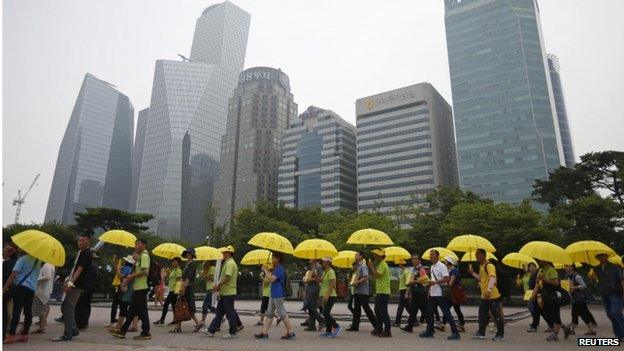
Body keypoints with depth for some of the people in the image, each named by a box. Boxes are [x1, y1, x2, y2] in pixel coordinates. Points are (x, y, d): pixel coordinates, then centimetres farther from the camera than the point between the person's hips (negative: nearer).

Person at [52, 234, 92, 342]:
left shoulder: (86, 253, -13)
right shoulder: (80, 252, 17)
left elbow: (80, 269, -21)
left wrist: (71, 283, -27)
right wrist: (68, 281, 19)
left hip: (78, 286, -10)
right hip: (74, 285, 10)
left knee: (68, 309, -7)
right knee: (65, 308, 14)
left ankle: (67, 335, -1)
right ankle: (73, 329, 23)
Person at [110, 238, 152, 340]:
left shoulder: (144, 256, -13)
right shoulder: (141, 256, 19)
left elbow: (144, 271, -23)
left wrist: (132, 276, -13)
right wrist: (132, 276, 7)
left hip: (141, 288, -10)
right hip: (137, 287, 10)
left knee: (142, 310, -4)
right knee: (132, 310, 14)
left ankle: (146, 333, 3)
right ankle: (122, 331, 21)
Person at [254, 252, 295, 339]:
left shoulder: (279, 268, -15)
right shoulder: (276, 268, 16)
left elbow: (271, 279, -22)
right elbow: (271, 278, 21)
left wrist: (266, 270, -10)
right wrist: (267, 271, 10)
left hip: (278, 295, -11)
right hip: (274, 294, 11)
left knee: (282, 313, -5)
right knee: (269, 313, 10)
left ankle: (290, 332, 3)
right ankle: (264, 332, 14)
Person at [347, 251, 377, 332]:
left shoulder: (363, 266, -13)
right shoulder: (358, 266, 16)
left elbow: (365, 278, -23)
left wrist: (357, 282, -23)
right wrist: (353, 281, 10)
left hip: (363, 291, -10)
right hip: (358, 291, 10)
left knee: (366, 308, -5)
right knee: (356, 308, 10)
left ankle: (376, 325, 3)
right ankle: (355, 326, 15)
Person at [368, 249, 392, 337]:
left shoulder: (383, 265, -14)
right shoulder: (379, 264, 19)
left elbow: (377, 275, -26)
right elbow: (373, 274, 19)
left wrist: (371, 266, -16)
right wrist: (371, 267, 9)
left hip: (383, 292, -11)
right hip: (379, 292, 11)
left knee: (383, 311, -9)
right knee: (378, 311, 15)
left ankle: (387, 331, -6)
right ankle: (378, 329, 23)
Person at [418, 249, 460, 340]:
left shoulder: (441, 266, -12)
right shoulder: (432, 267, 15)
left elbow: (446, 279, -20)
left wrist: (434, 282, -26)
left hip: (440, 294, -9)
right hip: (432, 294, 9)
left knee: (446, 313, -6)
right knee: (429, 313, 13)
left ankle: (455, 333, 0)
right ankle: (429, 331, 22)